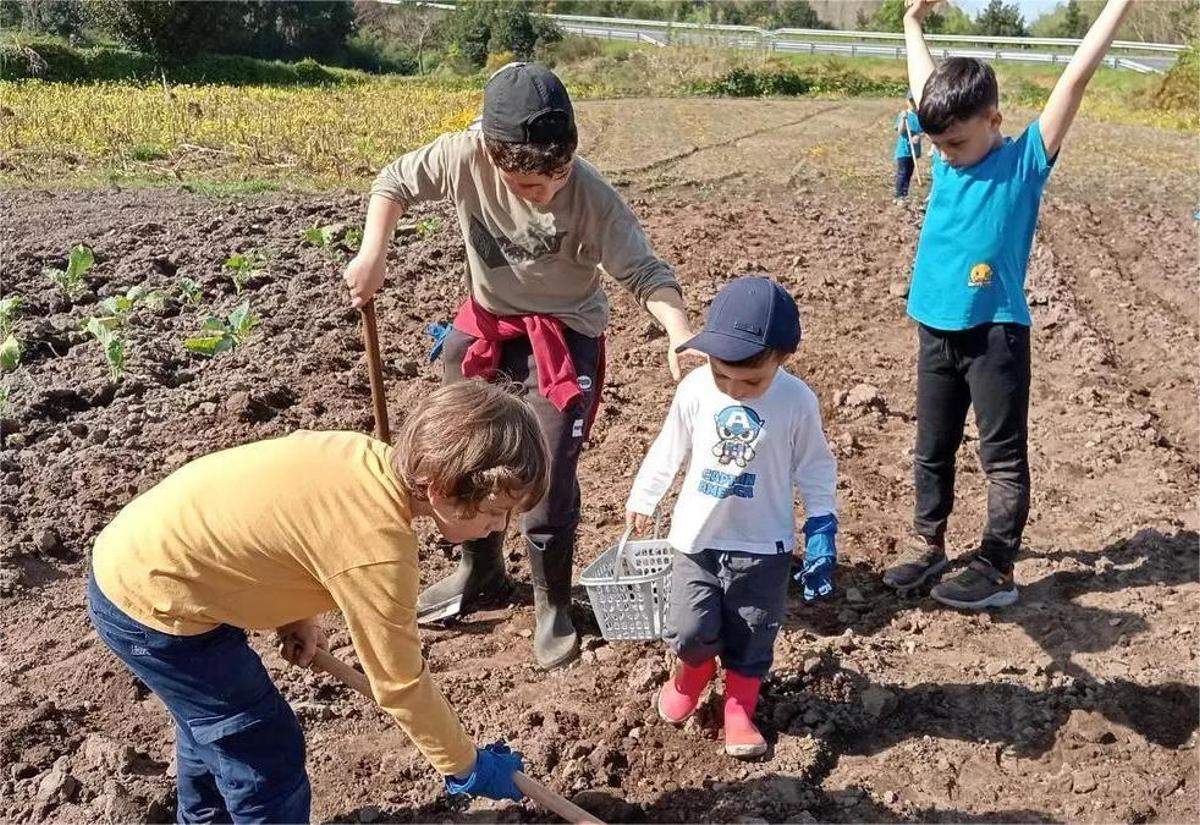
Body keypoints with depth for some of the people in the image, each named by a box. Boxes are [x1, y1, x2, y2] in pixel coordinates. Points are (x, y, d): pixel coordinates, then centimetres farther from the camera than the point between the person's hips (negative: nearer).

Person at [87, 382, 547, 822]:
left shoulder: (369, 457, -7)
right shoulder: (377, 547, -31)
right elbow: (399, 684, -20)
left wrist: (295, 617, 5)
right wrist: (466, 768, -7)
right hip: (152, 604, -9)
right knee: (267, 751, 3)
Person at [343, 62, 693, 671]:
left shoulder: (591, 195, -27)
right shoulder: (464, 156, -20)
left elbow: (644, 272, -26)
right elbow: (395, 183, -2)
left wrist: (679, 334, -44)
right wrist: (373, 255, -14)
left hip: (566, 334, -4)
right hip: (487, 322, 5)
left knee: (549, 476, -9)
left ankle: (552, 606, 17)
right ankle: (480, 574, 39)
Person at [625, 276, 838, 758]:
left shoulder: (797, 401, -13)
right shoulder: (695, 389, -10)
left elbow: (815, 470, -2)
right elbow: (668, 450, 4)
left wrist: (822, 528, -7)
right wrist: (641, 500, 14)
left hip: (762, 544, 0)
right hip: (695, 537, 1)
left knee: (751, 639, 10)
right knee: (690, 632, -3)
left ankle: (739, 709, 34)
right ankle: (694, 670, 32)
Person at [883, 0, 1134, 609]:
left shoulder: (1026, 161, -7)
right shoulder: (947, 158, 6)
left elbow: (1076, 77, -12)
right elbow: (925, 82, 19)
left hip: (997, 333, -5)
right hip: (936, 331, 6)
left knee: (1004, 457, 5)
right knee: (931, 450, 15)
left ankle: (996, 570, 12)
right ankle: (926, 546, 29)